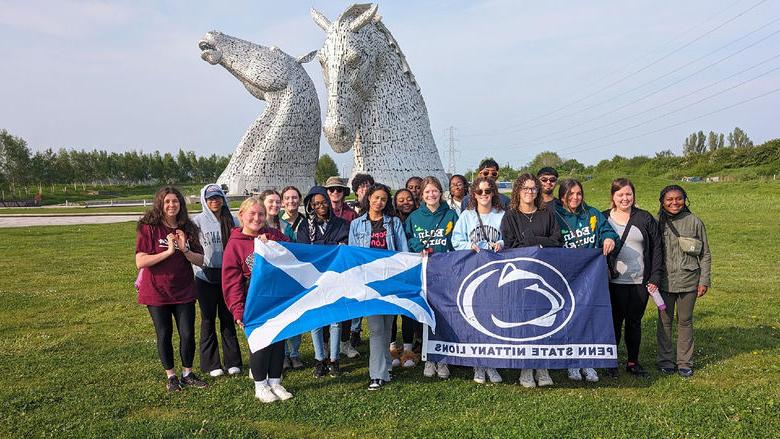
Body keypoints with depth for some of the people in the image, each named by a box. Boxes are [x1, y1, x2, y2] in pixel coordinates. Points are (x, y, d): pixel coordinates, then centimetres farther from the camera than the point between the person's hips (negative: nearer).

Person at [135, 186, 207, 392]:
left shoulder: (188, 229, 4)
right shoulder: (149, 228, -8)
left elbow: (200, 260, 3)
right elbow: (140, 262, -15)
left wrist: (184, 249, -15)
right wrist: (168, 251, -22)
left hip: (184, 291, 3)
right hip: (157, 292, -3)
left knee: (188, 334, 4)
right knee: (164, 335, 8)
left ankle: (187, 373, 23)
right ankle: (170, 376, 25)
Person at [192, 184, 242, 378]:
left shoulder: (233, 221, 4)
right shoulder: (198, 221, -4)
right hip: (205, 276, -2)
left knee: (228, 318, 9)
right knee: (208, 319, 7)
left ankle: (232, 361, 19)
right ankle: (211, 364, 17)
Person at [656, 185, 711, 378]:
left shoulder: (694, 222, -2)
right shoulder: (657, 222, 0)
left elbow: (705, 255, 2)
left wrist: (704, 281, -2)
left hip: (688, 281, -1)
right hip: (664, 281, 1)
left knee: (685, 321, 9)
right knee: (664, 321, 8)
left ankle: (685, 362, 21)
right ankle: (666, 360, 22)